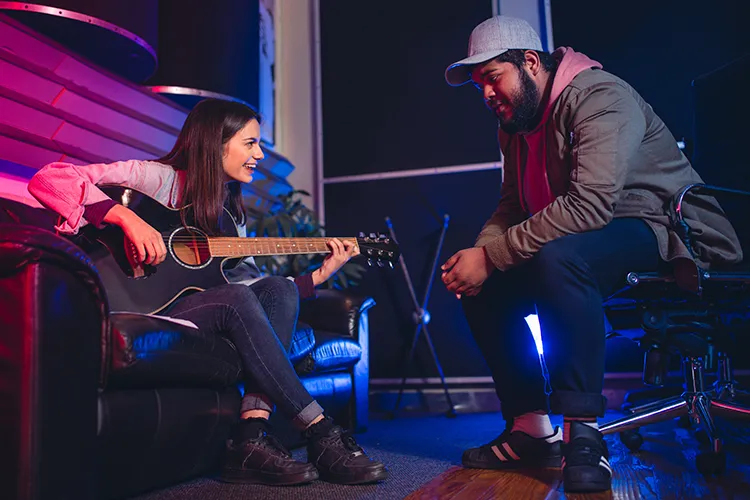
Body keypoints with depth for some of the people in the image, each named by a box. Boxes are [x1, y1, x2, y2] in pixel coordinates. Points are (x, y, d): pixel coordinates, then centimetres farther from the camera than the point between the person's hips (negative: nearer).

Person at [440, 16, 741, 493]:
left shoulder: (599, 96, -19)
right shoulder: (515, 127, 9)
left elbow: (588, 205, -32)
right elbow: (511, 210, 10)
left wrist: (490, 256, -29)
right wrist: (477, 254, -12)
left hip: (670, 236, -9)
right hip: (583, 243, 9)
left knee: (557, 256, -37)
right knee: (484, 287, -3)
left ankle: (584, 431, -26)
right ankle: (532, 428, 2)